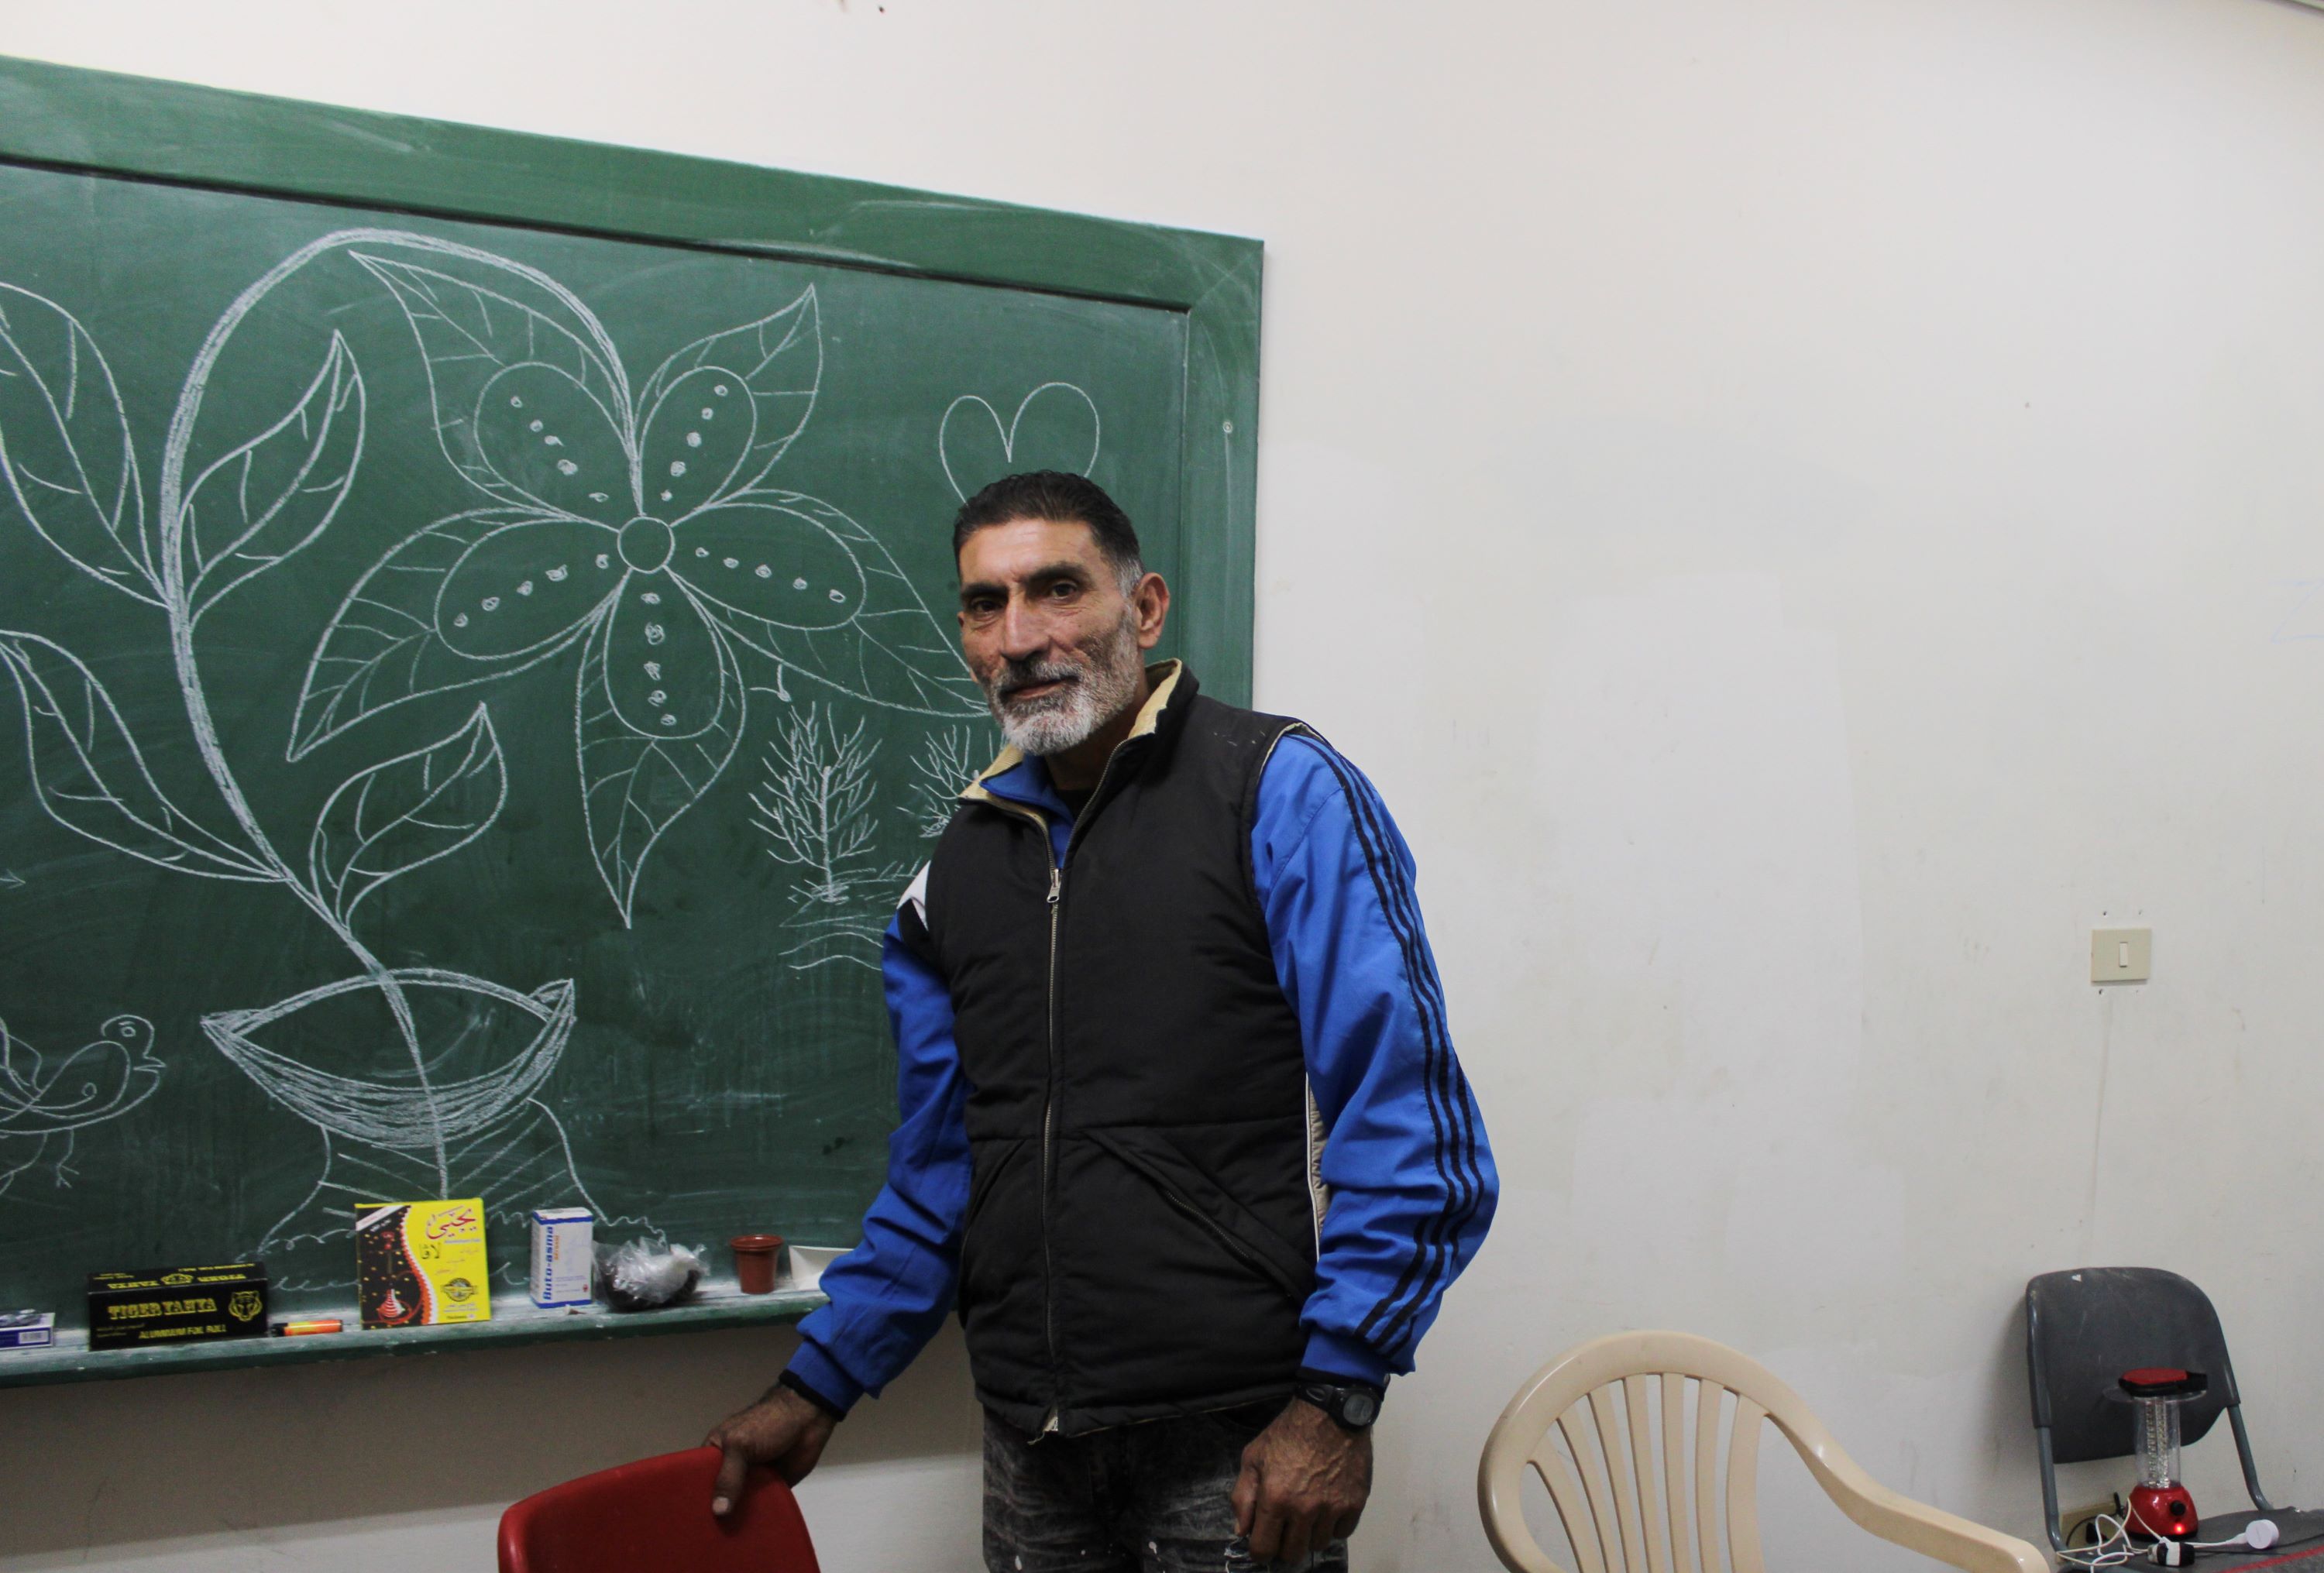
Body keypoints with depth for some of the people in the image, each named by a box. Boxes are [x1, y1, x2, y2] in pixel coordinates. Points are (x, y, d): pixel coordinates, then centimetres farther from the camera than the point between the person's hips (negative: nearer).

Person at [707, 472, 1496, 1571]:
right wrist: (816, 1388, 14)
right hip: (1033, 1443, 5)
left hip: (1239, 1446, -5)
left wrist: (1335, 1397, -17)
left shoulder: (1282, 792, -7)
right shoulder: (960, 869, 10)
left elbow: (1408, 1123, -12)